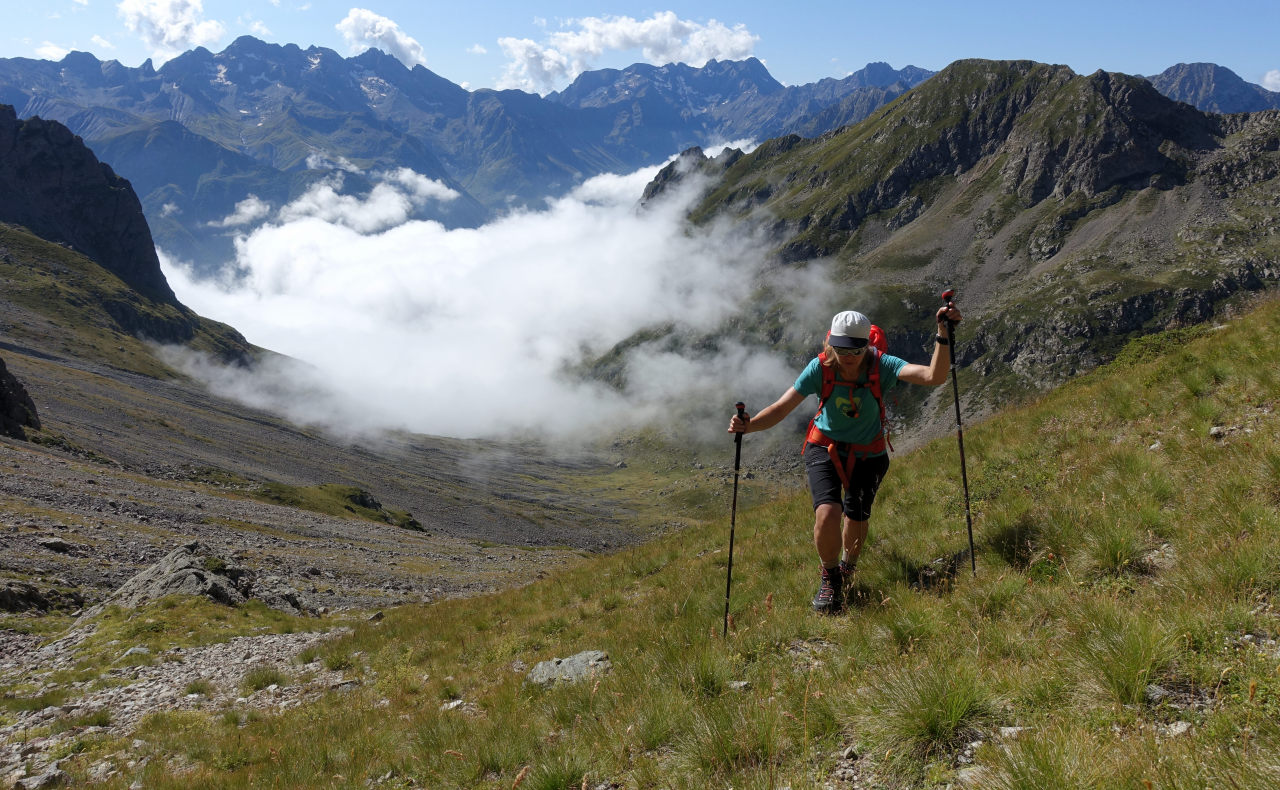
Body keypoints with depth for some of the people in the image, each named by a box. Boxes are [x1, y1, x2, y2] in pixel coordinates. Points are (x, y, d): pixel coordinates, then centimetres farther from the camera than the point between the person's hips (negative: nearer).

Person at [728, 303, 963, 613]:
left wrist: (943, 334, -50)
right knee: (828, 514, -22)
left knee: (856, 521, 5)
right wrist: (748, 425, -44)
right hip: (825, 448, -1)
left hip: (867, 454, 1)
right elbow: (782, 407, -27)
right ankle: (830, 578, 8)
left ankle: (848, 568, 42)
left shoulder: (880, 366, -25)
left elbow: (934, 376, -38)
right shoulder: (821, 367, -24)